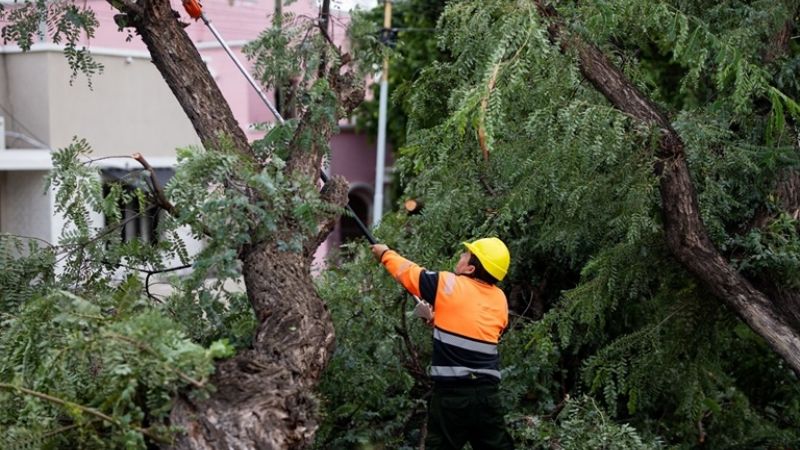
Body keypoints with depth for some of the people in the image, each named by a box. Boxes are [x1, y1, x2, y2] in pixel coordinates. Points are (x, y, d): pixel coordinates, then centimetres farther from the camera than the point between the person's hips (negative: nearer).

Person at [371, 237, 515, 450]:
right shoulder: (500, 300, 8)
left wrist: (386, 254, 25)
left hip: (452, 391, -4)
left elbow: (409, 272, 8)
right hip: (487, 392, 5)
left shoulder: (449, 285, -5)